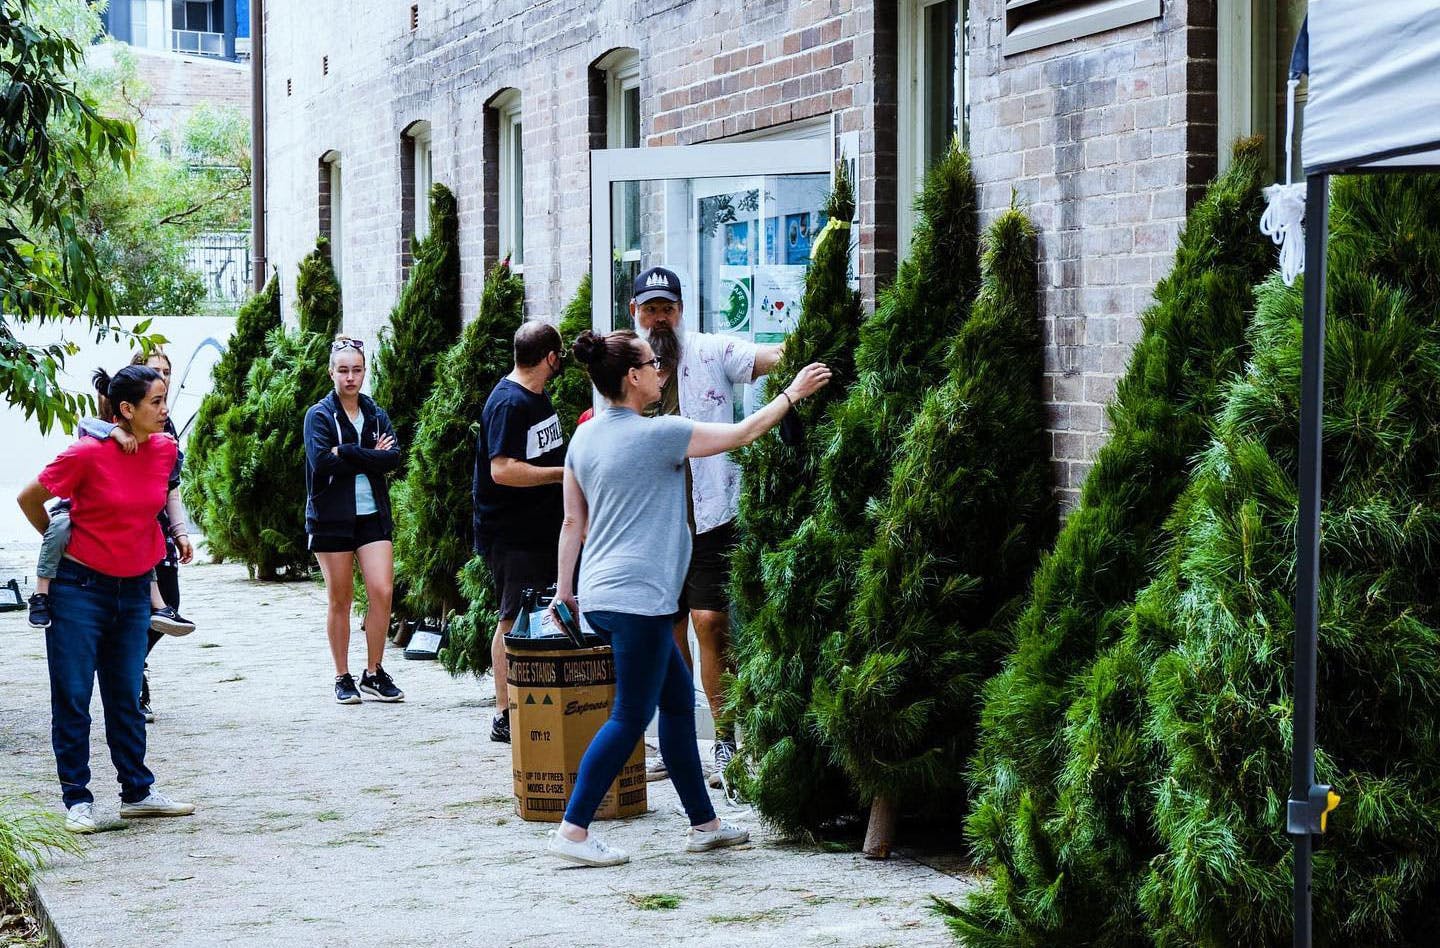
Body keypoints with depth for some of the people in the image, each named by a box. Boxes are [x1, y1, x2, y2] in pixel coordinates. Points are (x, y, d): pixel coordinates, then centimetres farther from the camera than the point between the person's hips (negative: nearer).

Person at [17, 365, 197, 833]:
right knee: (73, 697, 1)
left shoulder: (165, 449, -2)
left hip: (134, 589, 5)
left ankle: (137, 793, 21)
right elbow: (29, 499, -5)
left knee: (126, 697, 13)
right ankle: (77, 800, 8)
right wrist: (61, 541, 8)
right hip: (80, 588, -5)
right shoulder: (87, 454, -18)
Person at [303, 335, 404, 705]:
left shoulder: (376, 414, 10)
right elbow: (321, 461, -17)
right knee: (340, 599, 3)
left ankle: (374, 673, 5)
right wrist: (370, 457, -12)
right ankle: (343, 678, 13)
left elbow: (393, 457, -7)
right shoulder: (319, 415, -1)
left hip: (372, 514, 3)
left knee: (382, 591, -7)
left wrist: (347, 453, -15)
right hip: (331, 517, -3)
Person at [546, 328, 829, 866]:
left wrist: (564, 588, 22)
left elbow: (573, 523, 15)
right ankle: (573, 831, -8)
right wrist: (793, 394, 10)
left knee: (678, 699, 16)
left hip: (599, 595, 9)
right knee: (629, 719, -4)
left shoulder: (584, 437, 9)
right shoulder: (659, 434, -12)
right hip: (638, 599, -9)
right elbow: (742, 434, -3)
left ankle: (704, 823, 21)